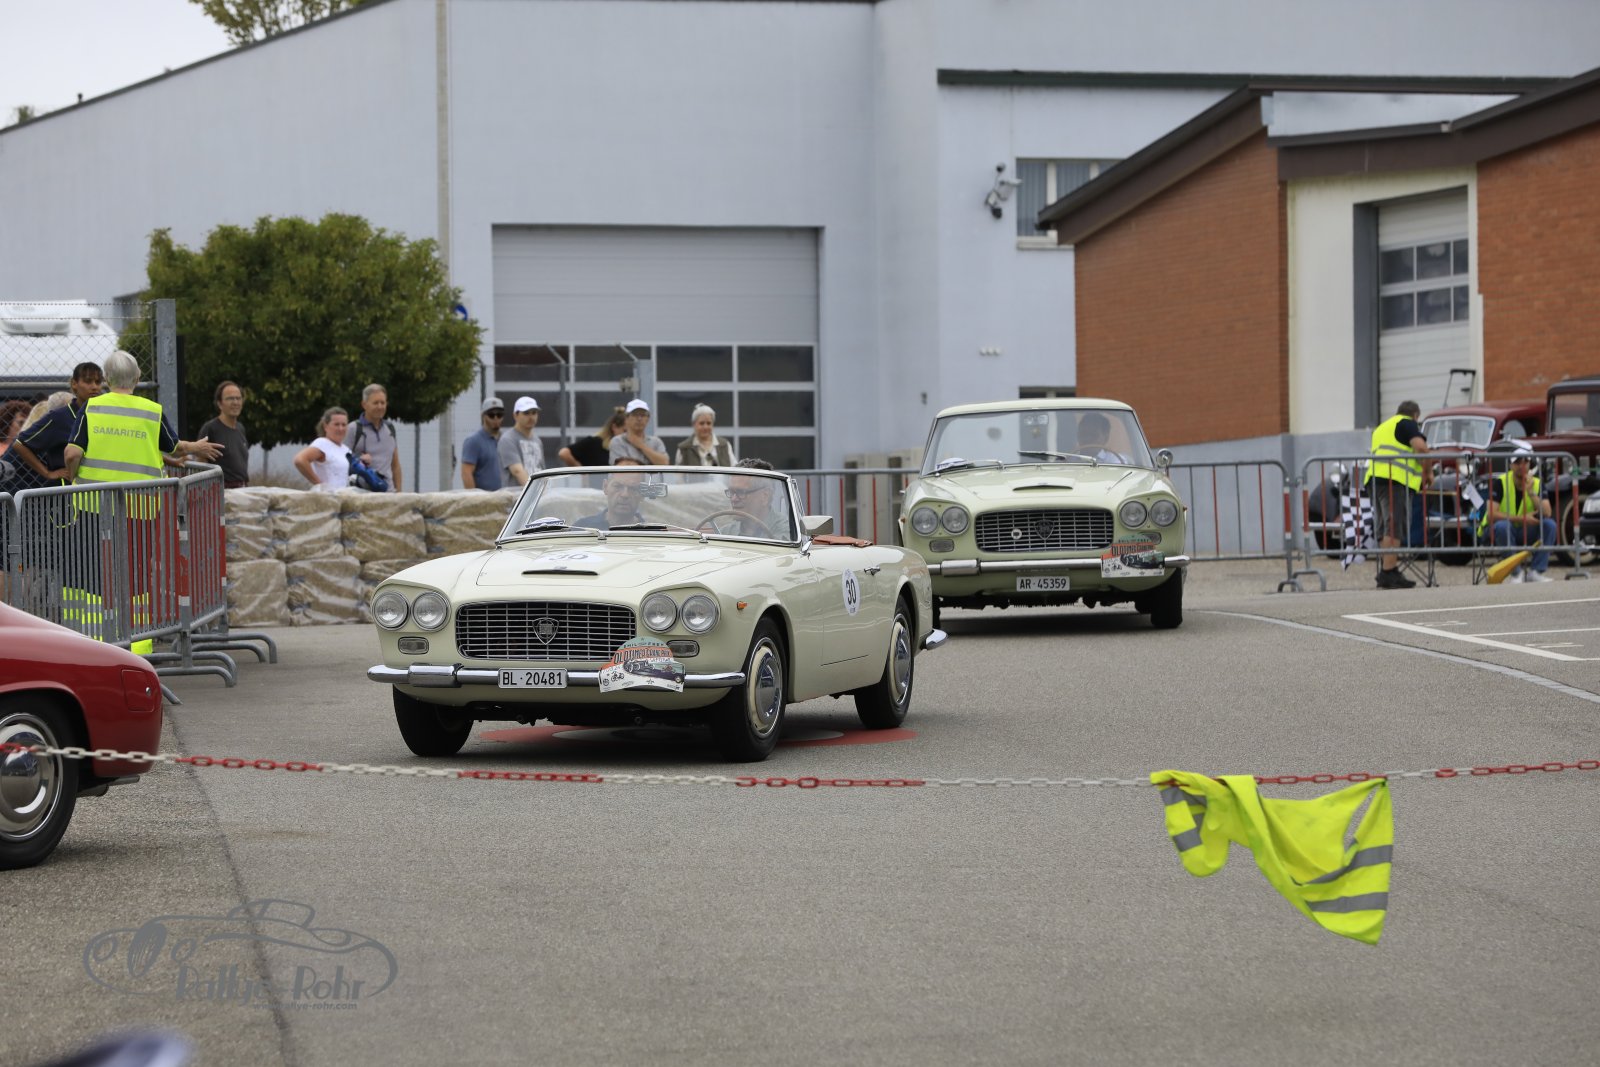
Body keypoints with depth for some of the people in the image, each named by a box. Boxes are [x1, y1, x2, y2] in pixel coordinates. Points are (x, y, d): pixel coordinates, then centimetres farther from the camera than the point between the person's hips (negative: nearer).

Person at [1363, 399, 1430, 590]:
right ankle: (1389, 572, -21)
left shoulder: (1382, 427, 32)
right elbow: (1420, 447, -12)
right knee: (1394, 529, -13)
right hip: (1394, 480, -8)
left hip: (1373, 478, 8)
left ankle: (1385, 573, 8)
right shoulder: (1407, 424, 6)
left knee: (1383, 529, 10)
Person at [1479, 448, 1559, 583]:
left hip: (1525, 533, 4)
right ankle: (1516, 573, -22)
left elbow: (1546, 514, -15)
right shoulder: (1500, 483, -14)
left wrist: (1531, 492, -26)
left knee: (1550, 524, -20)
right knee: (1502, 526, -37)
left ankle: (1535, 572, -18)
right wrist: (1521, 518, -28)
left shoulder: (1537, 484, -2)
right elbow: (1491, 515, -24)